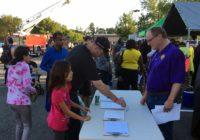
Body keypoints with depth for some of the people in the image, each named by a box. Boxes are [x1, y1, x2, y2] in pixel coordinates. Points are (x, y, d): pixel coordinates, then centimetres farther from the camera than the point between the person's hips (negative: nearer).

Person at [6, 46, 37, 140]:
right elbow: (26, 86, -20)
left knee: (19, 124, 23)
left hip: (11, 100, 8)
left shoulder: (11, 66, 10)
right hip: (22, 100, -7)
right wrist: (34, 91, -2)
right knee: (27, 125, 8)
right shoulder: (24, 66, -13)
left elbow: (9, 83, 14)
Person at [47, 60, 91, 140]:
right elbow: (66, 111, -23)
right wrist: (82, 118, -15)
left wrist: (80, 107, 2)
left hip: (64, 121, 8)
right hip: (58, 123, -8)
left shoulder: (66, 85, -7)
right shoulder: (58, 92, -33)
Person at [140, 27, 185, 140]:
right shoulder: (156, 54, 11)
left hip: (164, 98, -8)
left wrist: (170, 100, -26)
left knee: (164, 129, 4)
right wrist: (145, 95, 17)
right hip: (151, 97, 8)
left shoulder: (175, 53, -15)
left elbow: (178, 80, -20)